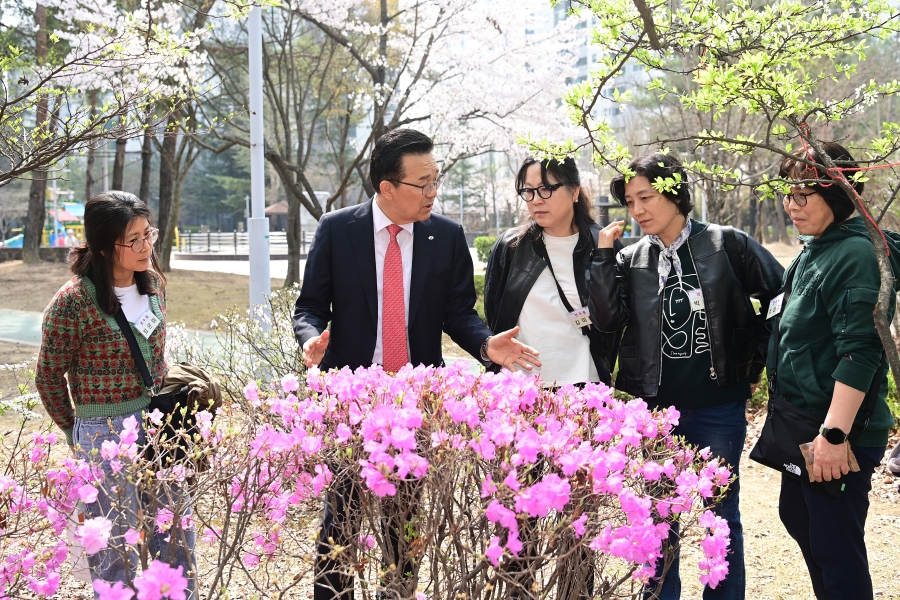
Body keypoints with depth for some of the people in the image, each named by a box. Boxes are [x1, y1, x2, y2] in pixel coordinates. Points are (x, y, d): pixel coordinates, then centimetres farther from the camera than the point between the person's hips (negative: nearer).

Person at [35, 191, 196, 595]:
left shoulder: (153, 283, 1)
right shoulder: (73, 302, -18)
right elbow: (49, 377, -6)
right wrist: (76, 435, 3)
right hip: (105, 432, -6)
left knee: (177, 537, 15)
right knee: (116, 547, 6)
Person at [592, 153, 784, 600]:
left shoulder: (726, 244, -5)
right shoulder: (631, 260, 4)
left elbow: (782, 296, -1)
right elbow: (609, 319, -9)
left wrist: (756, 359, 1)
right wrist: (604, 255, -10)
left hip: (717, 406, -3)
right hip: (652, 407, 3)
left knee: (720, 512, 9)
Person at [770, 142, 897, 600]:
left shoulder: (857, 254, -18)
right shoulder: (811, 253, 11)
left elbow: (859, 352, -24)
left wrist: (834, 434, -27)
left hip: (840, 433, -10)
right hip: (802, 423, 10)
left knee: (835, 545, -2)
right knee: (797, 517, 22)